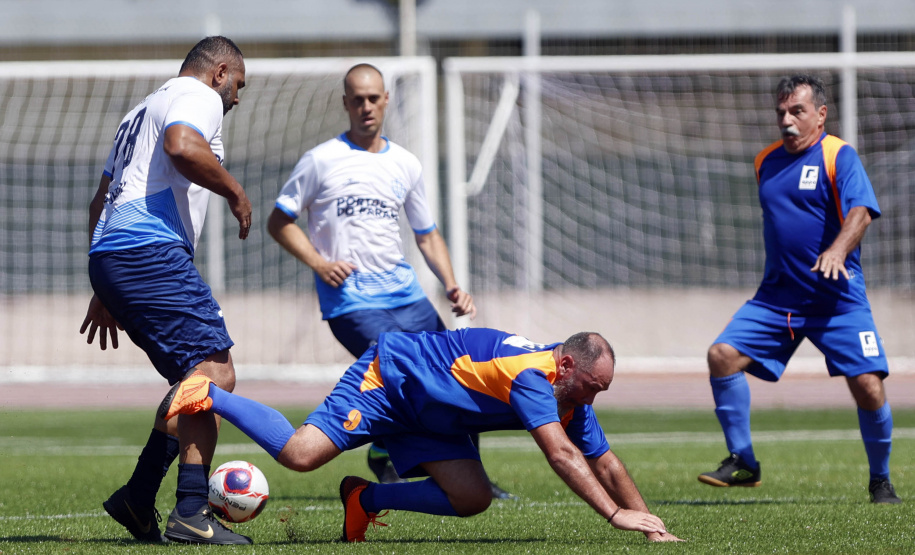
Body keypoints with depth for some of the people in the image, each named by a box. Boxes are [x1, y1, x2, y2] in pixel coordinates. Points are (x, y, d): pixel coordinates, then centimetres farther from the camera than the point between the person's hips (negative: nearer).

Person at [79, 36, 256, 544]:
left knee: (199, 379, 16)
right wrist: (234, 192, -7)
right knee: (214, 373, -14)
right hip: (150, 251, -10)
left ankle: (138, 497, 10)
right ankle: (191, 512, -24)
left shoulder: (142, 111, 32)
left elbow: (99, 202, 33)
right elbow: (182, 147, -22)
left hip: (106, 255, 10)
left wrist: (105, 292, 33)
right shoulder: (200, 97, 3)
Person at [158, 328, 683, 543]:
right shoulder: (531, 374, -30)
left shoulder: (572, 401, -3)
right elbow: (561, 454, -39)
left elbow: (605, 461, 4)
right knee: (301, 453, -22)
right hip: (392, 373, -9)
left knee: (472, 498, -7)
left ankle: (365, 498, 9)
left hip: (430, 417, 9)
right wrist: (615, 514, -41)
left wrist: (649, 521, -4)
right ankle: (208, 395, -2)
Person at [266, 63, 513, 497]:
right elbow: (279, 221, 4)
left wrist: (451, 286, 6)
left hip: (404, 293, 5)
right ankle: (382, 461, 3)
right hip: (350, 299, -5)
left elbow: (426, 235, 21)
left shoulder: (405, 164, 14)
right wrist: (318, 262, -10)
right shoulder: (322, 160, 1)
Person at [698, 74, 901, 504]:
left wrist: (837, 250, -41)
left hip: (838, 298, -5)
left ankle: (880, 481, 10)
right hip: (777, 297, 5)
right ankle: (742, 462, -2)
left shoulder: (839, 156, -7)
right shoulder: (766, 162, 12)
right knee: (723, 355, -13)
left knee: (868, 386, -12)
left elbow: (861, 211, -23)